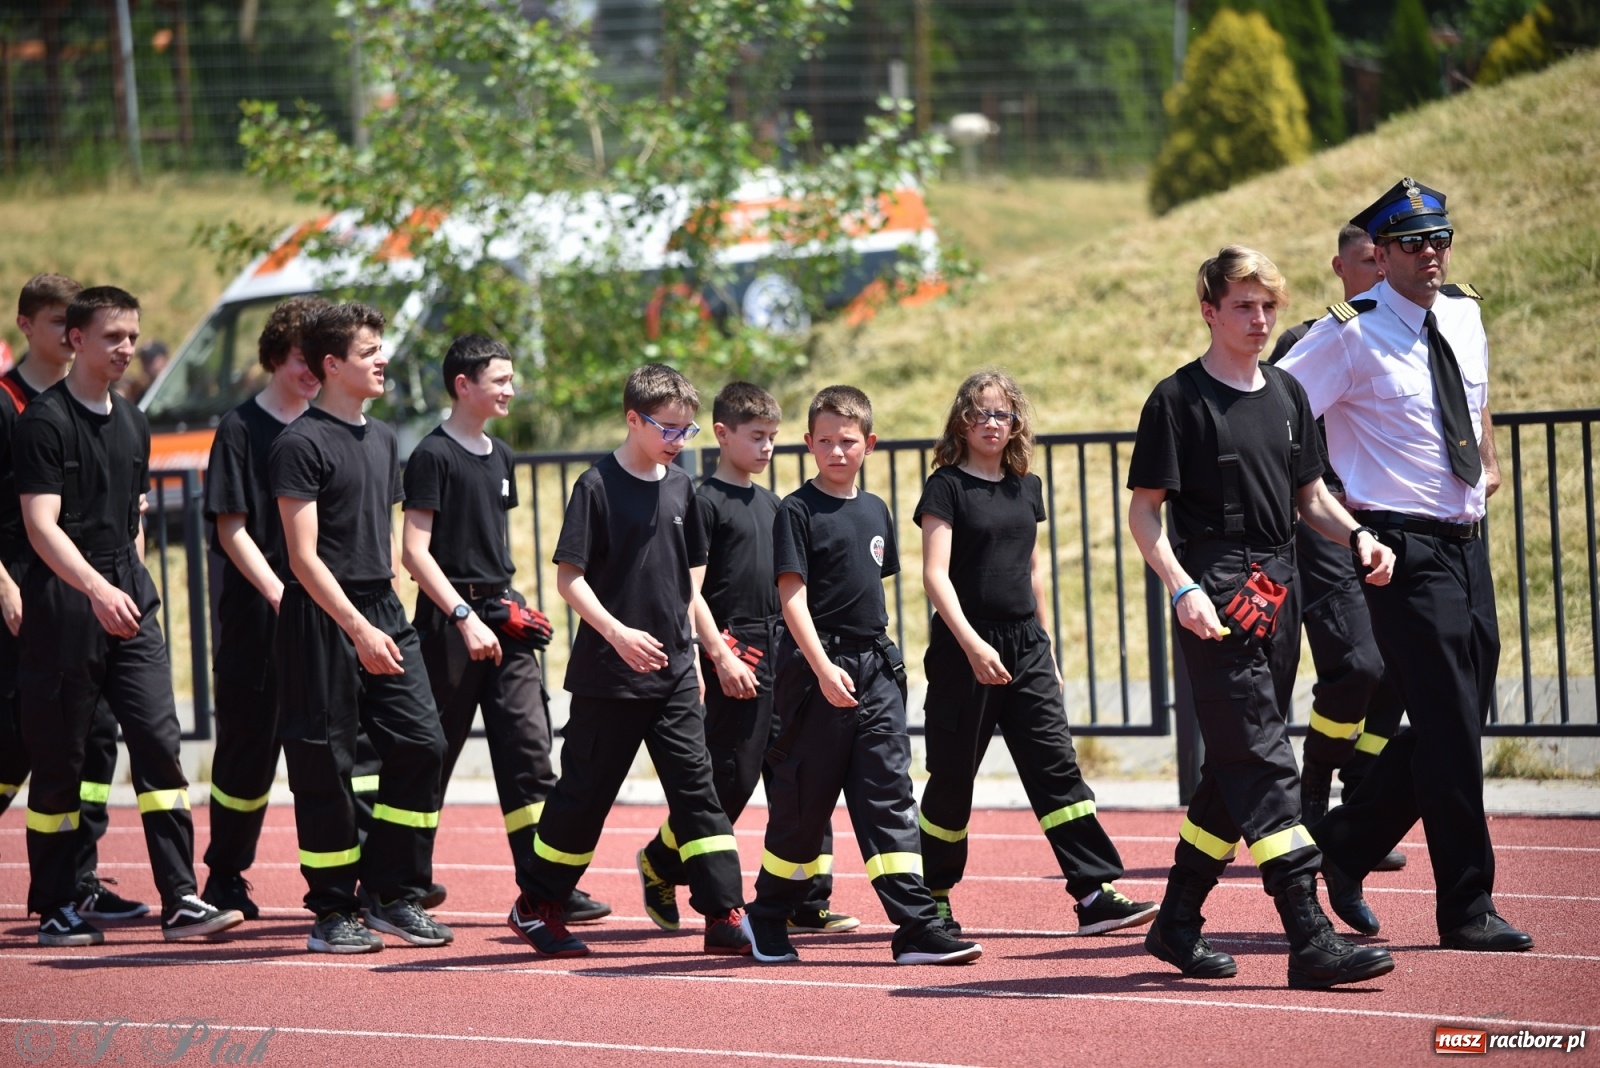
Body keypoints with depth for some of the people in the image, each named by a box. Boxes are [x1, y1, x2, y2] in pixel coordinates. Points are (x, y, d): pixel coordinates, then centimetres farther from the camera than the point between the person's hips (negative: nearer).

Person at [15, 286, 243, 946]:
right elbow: (41, 524, -17)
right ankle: (54, 909, 10)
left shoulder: (132, 423, 15)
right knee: (58, 758, 1)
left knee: (158, 741, -5)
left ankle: (180, 902, -7)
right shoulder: (46, 420, -8)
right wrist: (97, 588, -29)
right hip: (63, 610, -6)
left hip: (127, 602, 6)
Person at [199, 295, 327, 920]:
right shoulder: (242, 429, -2)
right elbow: (232, 529, -7)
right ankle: (225, 877, 13)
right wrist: (279, 594, -18)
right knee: (249, 749, 1)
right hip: (256, 618, -4)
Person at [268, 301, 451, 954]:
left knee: (421, 743, -2)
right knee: (326, 766, -1)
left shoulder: (383, 440, 15)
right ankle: (332, 914, 7)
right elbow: (303, 556, -14)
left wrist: (388, 612, 14)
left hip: (383, 613, 7)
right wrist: (358, 628, -20)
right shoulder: (301, 444, -9)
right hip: (323, 622, -7)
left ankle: (395, 895, 9)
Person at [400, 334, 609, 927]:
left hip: (501, 617, 7)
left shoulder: (500, 456, 16)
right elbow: (415, 551, -14)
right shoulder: (434, 455, -8)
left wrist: (509, 605, 14)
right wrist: (464, 616, -21)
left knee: (528, 748, -2)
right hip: (449, 617, -7)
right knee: (434, 752, 1)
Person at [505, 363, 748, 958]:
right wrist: (617, 632, -23)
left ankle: (724, 916, -2)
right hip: (608, 678, -5)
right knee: (585, 793, 3)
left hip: (673, 673, 5)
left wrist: (688, 644, 14)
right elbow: (568, 576, -12)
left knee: (696, 788, -1)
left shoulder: (680, 486, 8)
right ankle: (534, 908, 17)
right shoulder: (599, 486, -10)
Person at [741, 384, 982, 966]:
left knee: (889, 795, -2)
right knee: (804, 798, 2)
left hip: (875, 669, 5)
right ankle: (767, 919, 19)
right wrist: (822, 668, -23)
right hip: (816, 671, -5)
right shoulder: (798, 510, -5)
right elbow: (793, 594, -13)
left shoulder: (875, 511, 14)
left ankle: (917, 927, -9)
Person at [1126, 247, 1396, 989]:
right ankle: (1310, 940, -18)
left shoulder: (1287, 394, 15)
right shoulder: (1179, 399, -4)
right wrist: (1182, 588, -19)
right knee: (1262, 765, -12)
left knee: (1235, 767, 12)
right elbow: (1143, 509, -6)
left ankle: (1176, 922, 23)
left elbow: (1309, 494, 22)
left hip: (1278, 595, 7)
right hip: (1218, 605, -7)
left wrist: (1357, 537, 2)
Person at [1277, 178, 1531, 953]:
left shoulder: (1464, 313, 11)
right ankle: (1466, 909, -2)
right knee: (1448, 726, -8)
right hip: (1404, 547, -7)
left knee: (1459, 717, 9)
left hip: (1465, 538, 7)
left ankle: (1348, 842, 27)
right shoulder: (1352, 335, -11)